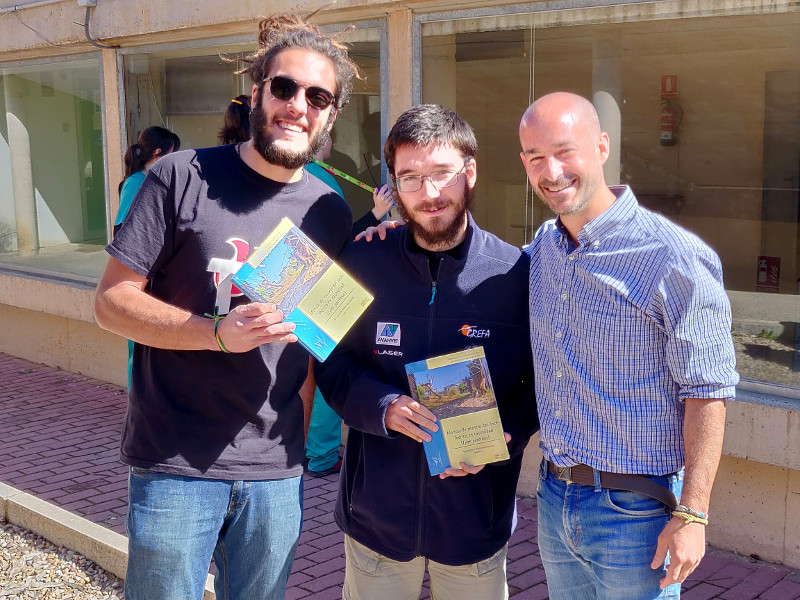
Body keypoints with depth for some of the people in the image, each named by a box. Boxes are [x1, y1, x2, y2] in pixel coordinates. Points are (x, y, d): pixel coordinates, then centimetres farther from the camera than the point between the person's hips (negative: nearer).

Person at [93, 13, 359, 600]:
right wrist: (218, 332, -21)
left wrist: (300, 430, 7)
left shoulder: (332, 213, 6)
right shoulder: (183, 177, -6)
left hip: (277, 472, 4)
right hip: (174, 465, -3)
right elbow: (112, 300, -7)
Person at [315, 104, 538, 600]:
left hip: (477, 519, -1)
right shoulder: (361, 265, -5)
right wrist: (385, 408, -17)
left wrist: (500, 434, -18)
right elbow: (332, 365, 1)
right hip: (376, 515, 1)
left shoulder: (516, 273, -9)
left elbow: (541, 384, -1)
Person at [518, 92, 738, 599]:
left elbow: (707, 393, -15)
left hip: (635, 514, -6)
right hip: (555, 499, 6)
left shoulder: (675, 259, -16)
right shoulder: (542, 248, 4)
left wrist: (692, 515, -18)